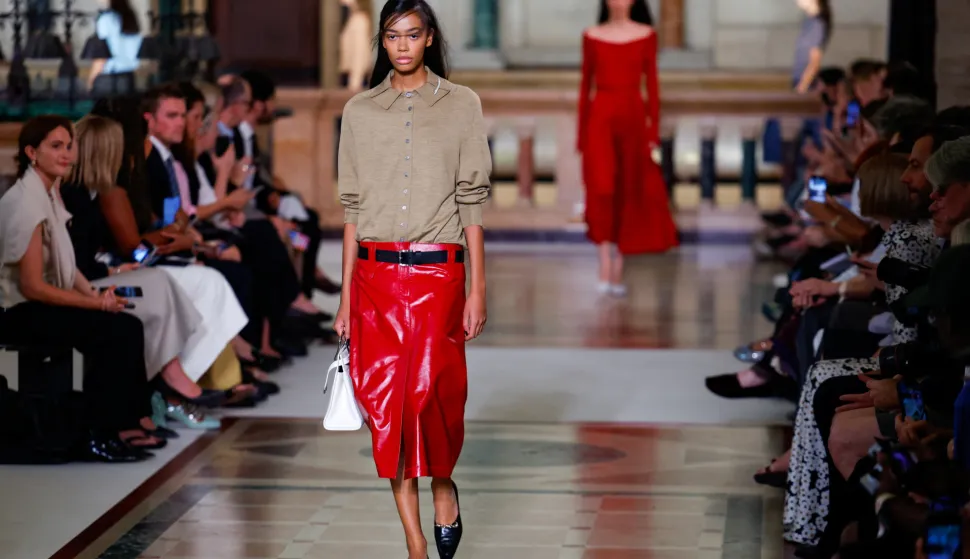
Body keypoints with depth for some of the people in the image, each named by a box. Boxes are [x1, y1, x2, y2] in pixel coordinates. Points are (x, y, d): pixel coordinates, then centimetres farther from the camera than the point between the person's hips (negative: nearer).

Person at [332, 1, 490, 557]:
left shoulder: (461, 105, 4)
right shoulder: (360, 111, 9)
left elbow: (472, 203, 2)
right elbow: (352, 208, 10)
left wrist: (477, 292, -3)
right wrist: (347, 297, 6)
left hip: (437, 272, -2)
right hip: (376, 274, 2)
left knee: (434, 396, -11)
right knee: (386, 404, -1)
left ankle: (444, 485, 22)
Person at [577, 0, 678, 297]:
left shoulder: (646, 36, 7)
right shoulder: (592, 36, 7)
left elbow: (652, 84, 6)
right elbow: (586, 85, 10)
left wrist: (654, 130, 0)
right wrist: (581, 134, 8)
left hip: (633, 118, 1)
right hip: (601, 118, -1)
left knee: (629, 193, 4)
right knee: (601, 187, -16)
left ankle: (617, 272, 12)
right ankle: (605, 268, -15)